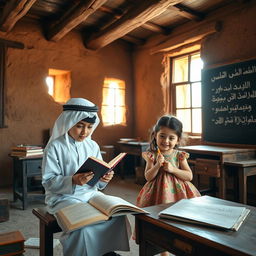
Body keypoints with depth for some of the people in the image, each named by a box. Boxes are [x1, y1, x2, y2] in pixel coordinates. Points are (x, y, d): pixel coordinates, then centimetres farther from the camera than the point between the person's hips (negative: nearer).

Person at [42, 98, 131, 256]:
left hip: (90, 194, 4)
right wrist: (73, 181, -29)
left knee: (117, 216, -18)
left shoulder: (93, 146, 6)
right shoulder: (55, 147, -8)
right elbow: (48, 182, -12)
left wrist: (104, 179, -13)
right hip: (63, 197, -4)